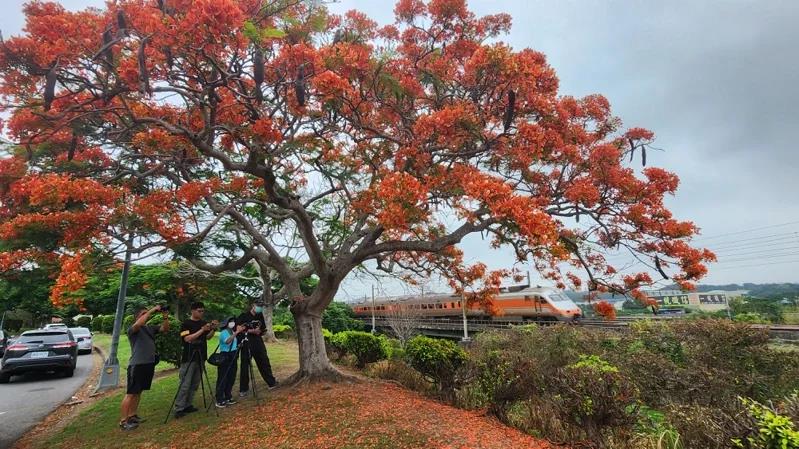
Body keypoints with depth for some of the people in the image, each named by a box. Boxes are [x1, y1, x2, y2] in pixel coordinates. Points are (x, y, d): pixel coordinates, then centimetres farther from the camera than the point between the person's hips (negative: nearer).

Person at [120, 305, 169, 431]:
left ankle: (132, 416, 24)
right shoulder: (132, 329, -7)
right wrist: (151, 311, -27)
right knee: (131, 393, -5)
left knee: (138, 392, 15)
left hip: (149, 364, 7)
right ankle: (123, 421, 0)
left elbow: (165, 329, 6)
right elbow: (138, 324, -30)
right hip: (136, 365, -7)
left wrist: (165, 317, -9)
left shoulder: (150, 328, 11)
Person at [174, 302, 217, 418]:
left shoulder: (203, 322, 8)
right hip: (188, 358, -6)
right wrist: (202, 330, -25)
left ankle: (188, 405, 19)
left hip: (200, 358, 6)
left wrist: (213, 329, -10)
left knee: (195, 384, 10)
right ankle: (178, 409, 0)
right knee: (185, 385, -6)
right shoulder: (186, 324, -8)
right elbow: (187, 338, -19)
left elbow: (208, 337, 8)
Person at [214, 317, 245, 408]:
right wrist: (236, 332, -39)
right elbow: (228, 341, -32)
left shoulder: (232, 332, 11)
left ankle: (228, 398, 22)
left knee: (231, 378, 12)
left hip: (233, 357, 8)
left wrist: (240, 331, 1)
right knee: (222, 379, -5)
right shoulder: (223, 333, -12)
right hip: (224, 357, -8)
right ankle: (219, 401, 0)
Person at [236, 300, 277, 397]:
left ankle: (272, 383, 20)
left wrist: (259, 331, -5)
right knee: (245, 366, 1)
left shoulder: (260, 316, 10)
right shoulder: (243, 316, -7)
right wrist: (251, 331, -19)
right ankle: (243, 390, 12)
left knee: (264, 363, 10)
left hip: (258, 343, 5)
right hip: (247, 343, -5)